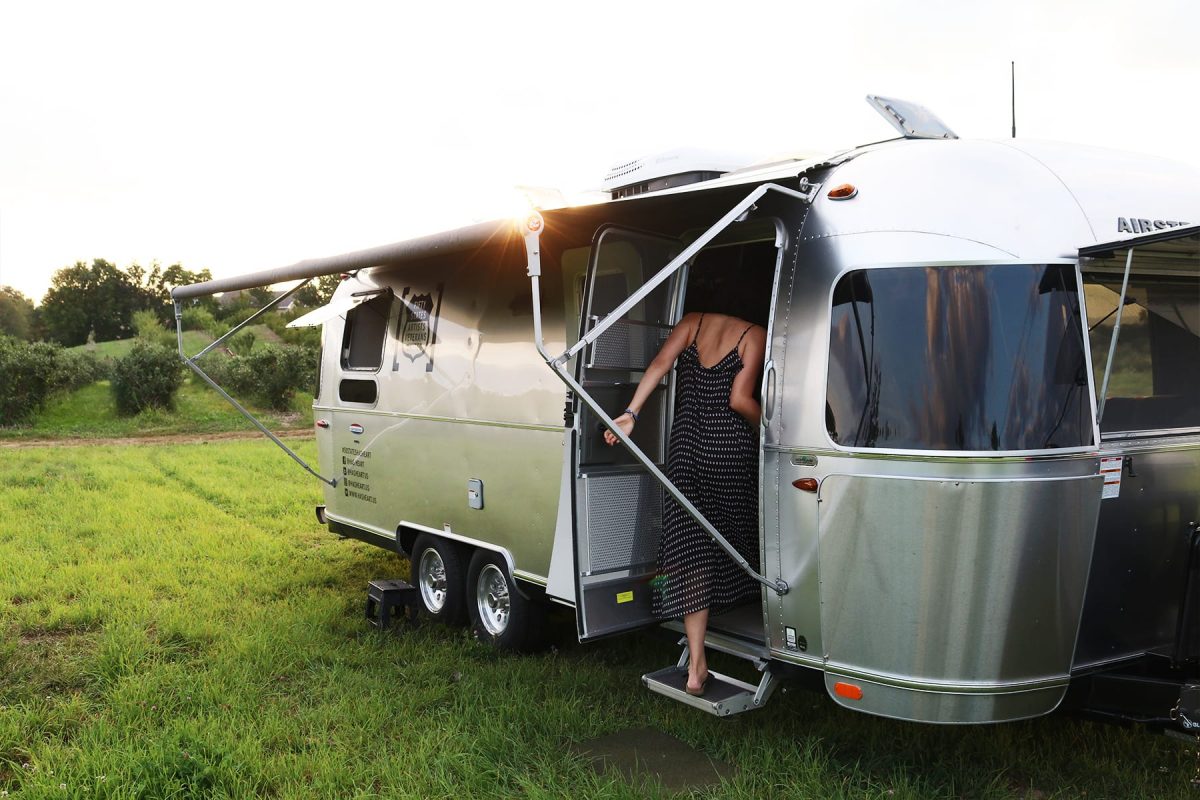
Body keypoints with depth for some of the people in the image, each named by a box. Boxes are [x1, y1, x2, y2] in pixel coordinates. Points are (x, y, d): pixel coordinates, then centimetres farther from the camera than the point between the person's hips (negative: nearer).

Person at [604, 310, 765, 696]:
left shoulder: (693, 321, 9)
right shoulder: (754, 334, -3)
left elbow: (659, 364, -3)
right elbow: (740, 399, -10)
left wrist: (631, 412, -7)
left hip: (687, 443, 3)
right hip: (732, 447, -3)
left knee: (691, 549, 0)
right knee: (734, 532, 18)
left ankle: (696, 664, -2)